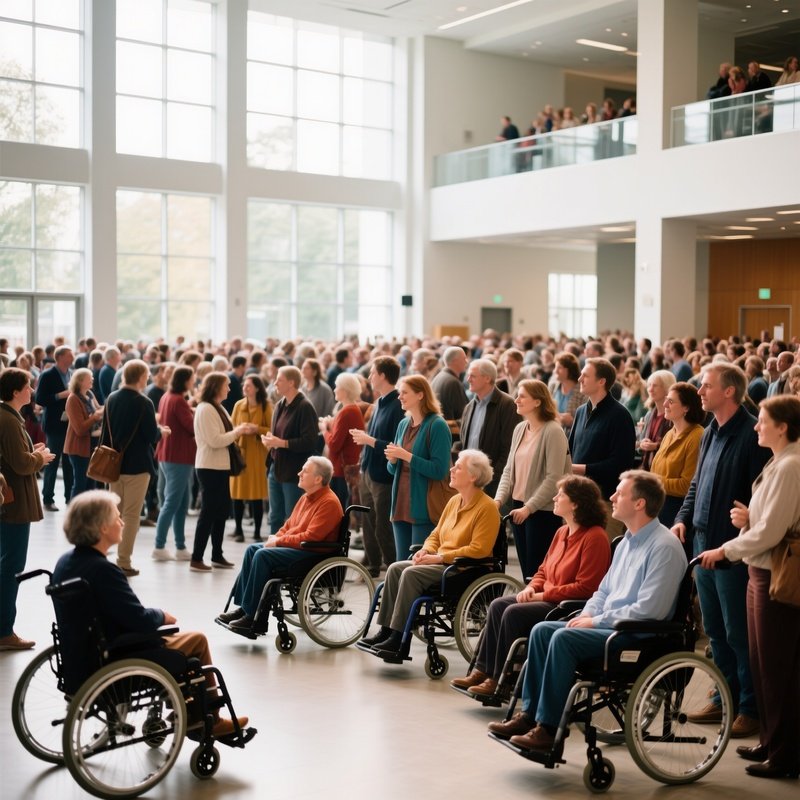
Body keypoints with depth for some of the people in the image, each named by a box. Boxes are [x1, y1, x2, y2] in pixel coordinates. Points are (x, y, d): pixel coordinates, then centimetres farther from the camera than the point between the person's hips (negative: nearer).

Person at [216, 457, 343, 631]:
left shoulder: (329, 502, -17)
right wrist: (276, 538, 0)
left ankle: (252, 615, -18)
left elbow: (311, 537, -23)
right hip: (293, 545, 10)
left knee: (263, 555, -23)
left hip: (313, 553, -10)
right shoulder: (306, 498, 15)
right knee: (253, 549, 0)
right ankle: (243, 606, 0)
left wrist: (280, 541, -17)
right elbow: (289, 525, 21)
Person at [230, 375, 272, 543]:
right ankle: (238, 530, 15)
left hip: (257, 454, -3)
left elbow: (272, 430, -3)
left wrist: (257, 429, -18)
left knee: (257, 494, -1)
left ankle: (257, 532, 8)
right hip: (239, 452, 3)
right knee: (237, 493, 3)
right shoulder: (238, 405, 7)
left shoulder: (266, 406, -2)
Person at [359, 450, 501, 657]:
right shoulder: (454, 501, 15)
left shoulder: (487, 507, -12)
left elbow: (478, 549, -20)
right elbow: (436, 534, 23)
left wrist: (440, 557, -20)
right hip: (440, 562, 9)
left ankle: (400, 639, -21)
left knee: (411, 574, -26)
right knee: (395, 568, -10)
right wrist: (426, 550, 0)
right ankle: (386, 631, -10)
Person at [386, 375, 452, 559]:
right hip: (401, 507, 7)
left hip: (424, 509, -7)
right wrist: (392, 460, -3)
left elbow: (439, 470, -17)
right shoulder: (403, 424, 12)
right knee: (402, 563, 10)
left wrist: (406, 456, -19)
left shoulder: (437, 425, -9)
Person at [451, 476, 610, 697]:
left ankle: (500, 680, -12)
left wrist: (542, 595, -17)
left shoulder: (594, 537, -15)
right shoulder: (562, 532, 13)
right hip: (547, 599, 9)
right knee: (498, 605, -8)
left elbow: (585, 587, -20)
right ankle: (482, 670, -8)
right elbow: (544, 570, 21)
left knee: (514, 613, -23)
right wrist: (532, 588, -2)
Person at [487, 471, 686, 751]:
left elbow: (648, 610, -22)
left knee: (564, 638, -26)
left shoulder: (664, 547, -15)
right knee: (542, 630, -5)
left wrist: (596, 621, -16)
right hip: (610, 625, 9)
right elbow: (604, 591, 23)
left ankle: (548, 728, -20)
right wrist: (587, 614, 2)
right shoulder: (627, 542, 15)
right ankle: (530, 714, -5)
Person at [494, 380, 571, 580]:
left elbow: (553, 478, -17)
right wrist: (499, 498, 0)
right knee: (526, 571, 11)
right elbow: (509, 469, 14)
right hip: (518, 506, 7)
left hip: (542, 511, -7)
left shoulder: (553, 431, -13)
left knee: (536, 572, -2)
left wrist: (529, 507, -18)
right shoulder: (519, 429, 10)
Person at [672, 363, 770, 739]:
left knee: (738, 632, 1)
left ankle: (751, 707, 13)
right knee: (715, 629, 17)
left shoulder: (751, 435, -16)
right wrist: (683, 518, 8)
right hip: (703, 542, 9)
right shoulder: (711, 433, 12)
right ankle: (726, 696, 29)